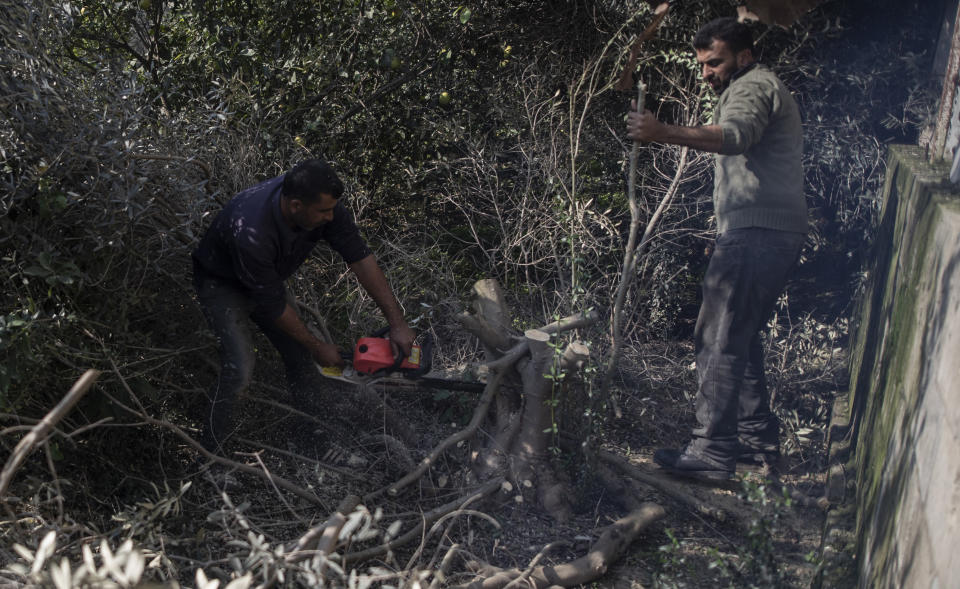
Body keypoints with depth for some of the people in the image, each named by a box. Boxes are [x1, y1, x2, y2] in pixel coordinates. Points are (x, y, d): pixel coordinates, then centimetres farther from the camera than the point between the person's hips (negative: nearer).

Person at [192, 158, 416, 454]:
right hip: (222, 284, -6)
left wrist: (397, 322, -22)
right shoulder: (251, 232, -43)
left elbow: (360, 257, -20)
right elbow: (274, 307, -30)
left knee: (302, 360, 3)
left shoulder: (323, 202, -27)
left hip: (268, 278, 6)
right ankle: (210, 451, -8)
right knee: (239, 370, -22)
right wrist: (319, 348, -18)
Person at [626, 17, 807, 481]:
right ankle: (758, 438, 22)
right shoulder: (762, 90, 28)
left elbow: (735, 135, -30)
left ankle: (711, 453, -15)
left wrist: (666, 134, -43)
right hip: (776, 233, 11)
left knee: (719, 340, -14)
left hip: (755, 232, -11)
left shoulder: (753, 86, -6)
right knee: (741, 336, 17)